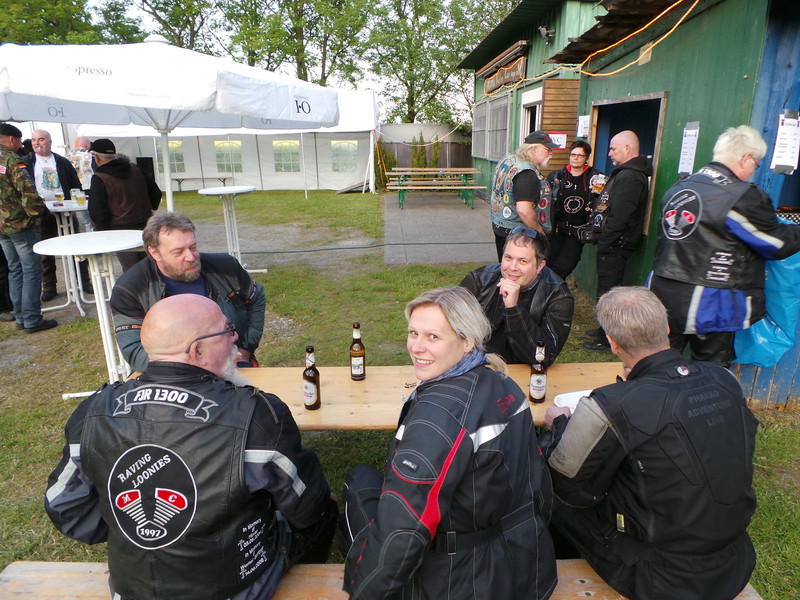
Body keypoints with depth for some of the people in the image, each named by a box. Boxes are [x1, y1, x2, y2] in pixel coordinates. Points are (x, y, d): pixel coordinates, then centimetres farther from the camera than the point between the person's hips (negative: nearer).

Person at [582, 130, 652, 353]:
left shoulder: (629, 177, -20)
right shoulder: (626, 172, 15)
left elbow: (619, 216, -26)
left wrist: (604, 242, -18)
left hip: (616, 245, -11)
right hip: (615, 243, 11)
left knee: (608, 291, -3)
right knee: (608, 289, 18)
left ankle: (608, 340, 7)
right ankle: (605, 330, 31)